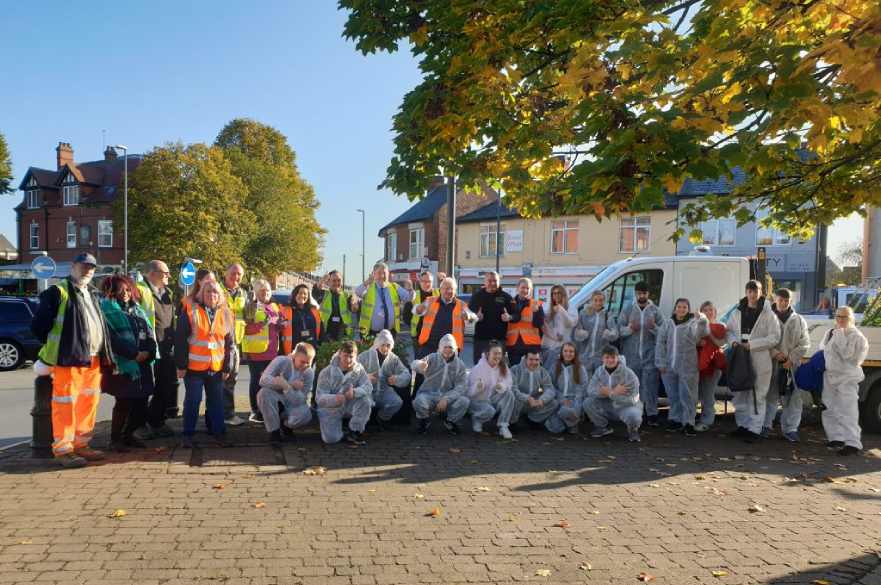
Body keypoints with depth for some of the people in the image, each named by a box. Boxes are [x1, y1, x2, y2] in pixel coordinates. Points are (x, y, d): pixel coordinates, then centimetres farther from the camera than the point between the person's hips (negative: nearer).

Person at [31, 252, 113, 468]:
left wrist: (104, 353, 14)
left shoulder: (93, 295, 18)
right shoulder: (58, 292, -6)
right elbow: (38, 325, -9)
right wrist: (57, 347, -2)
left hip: (94, 360, 8)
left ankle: (81, 445, 23)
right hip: (69, 359, -7)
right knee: (66, 405, -2)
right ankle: (62, 449, 6)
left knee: (88, 404, 12)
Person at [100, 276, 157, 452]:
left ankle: (128, 434, 22)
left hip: (142, 363, 6)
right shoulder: (108, 311, -3)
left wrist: (149, 351, -6)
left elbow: (149, 332, 12)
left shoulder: (136, 309, 19)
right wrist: (134, 354, -17)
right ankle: (115, 439, 11)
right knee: (123, 402, -4)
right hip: (122, 363, -6)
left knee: (141, 401, 6)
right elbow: (113, 338, -14)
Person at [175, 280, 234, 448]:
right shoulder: (190, 311, -5)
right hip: (194, 366, -3)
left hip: (216, 367, 3)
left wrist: (227, 367, 4)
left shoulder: (225, 314, 6)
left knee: (216, 402, 9)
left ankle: (219, 432, 19)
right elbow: (180, 340, -6)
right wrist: (181, 365, -9)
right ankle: (187, 434, 16)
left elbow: (230, 344, 8)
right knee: (192, 401, 5)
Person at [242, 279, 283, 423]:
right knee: (256, 380, 0)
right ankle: (255, 411, 7)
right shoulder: (250, 307, -3)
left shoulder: (275, 307, 14)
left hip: (272, 350, 5)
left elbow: (279, 328, 25)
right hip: (255, 350, -5)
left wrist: (281, 324, 3)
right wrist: (262, 323, -24)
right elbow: (245, 328, -13)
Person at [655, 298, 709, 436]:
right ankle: (675, 419, 25)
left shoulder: (693, 322, -1)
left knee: (687, 395, -1)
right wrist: (661, 362, 0)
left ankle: (688, 423, 5)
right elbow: (660, 343, 6)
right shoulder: (667, 323, 7)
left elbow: (703, 332, -19)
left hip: (687, 367, -3)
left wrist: (702, 320, -37)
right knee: (673, 395, 13)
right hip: (669, 366, 3)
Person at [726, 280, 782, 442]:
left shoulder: (768, 314, -6)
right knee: (739, 395, 13)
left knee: (757, 396, 0)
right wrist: (733, 341, -4)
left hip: (759, 361, -5)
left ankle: (754, 429, 7)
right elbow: (729, 330, 17)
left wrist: (752, 344, -17)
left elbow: (774, 338, -10)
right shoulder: (737, 312, 8)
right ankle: (742, 425, 26)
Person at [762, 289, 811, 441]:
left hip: (792, 364, 2)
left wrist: (791, 359, -7)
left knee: (794, 397, 3)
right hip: (771, 363, -2)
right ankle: (766, 425, 17)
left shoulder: (798, 320, 7)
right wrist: (775, 353, -16)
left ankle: (790, 428, 13)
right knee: (770, 395, 4)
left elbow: (804, 344, 4)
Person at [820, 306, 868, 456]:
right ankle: (836, 437, 23)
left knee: (847, 411, -14)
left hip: (847, 377, -7)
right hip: (830, 376, 7)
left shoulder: (855, 335, -8)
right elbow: (823, 351, 25)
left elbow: (847, 354, -19)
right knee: (830, 410, 12)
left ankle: (853, 443, -14)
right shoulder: (830, 333, 14)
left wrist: (840, 337, -18)